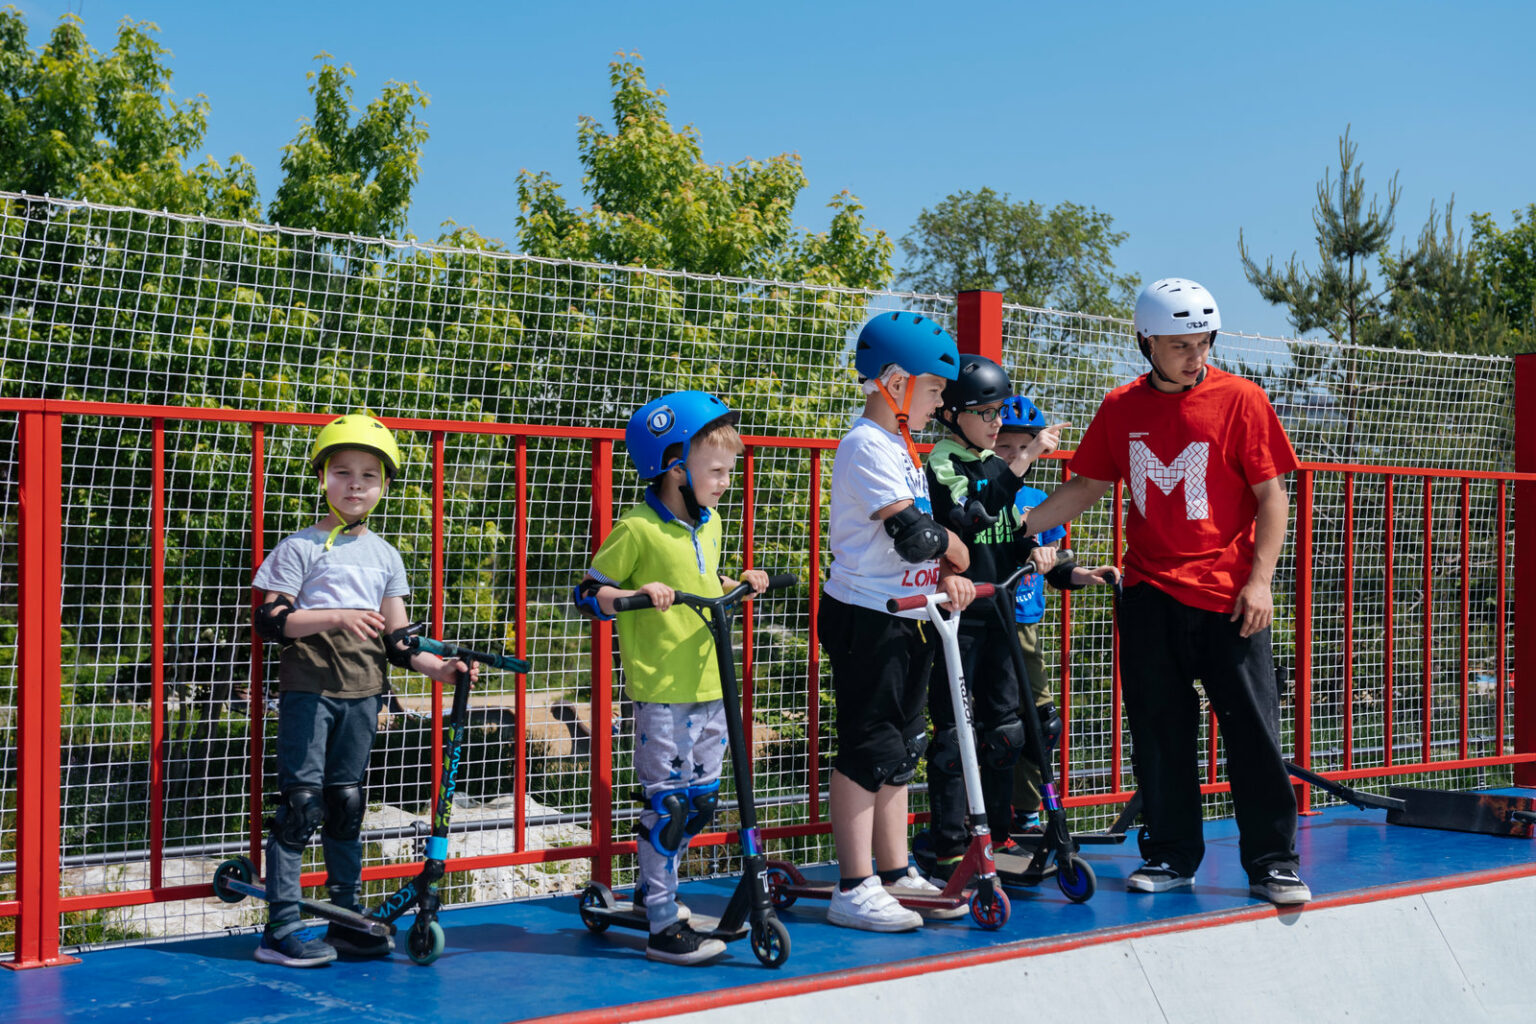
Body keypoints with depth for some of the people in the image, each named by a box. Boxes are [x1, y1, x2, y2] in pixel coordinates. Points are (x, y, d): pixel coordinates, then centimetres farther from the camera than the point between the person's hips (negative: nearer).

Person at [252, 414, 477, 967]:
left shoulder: (385, 555, 14)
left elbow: (396, 638, 14)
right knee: (303, 802, -7)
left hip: (362, 692, 5)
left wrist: (437, 666, -2)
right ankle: (281, 927, -2)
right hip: (309, 687, -5)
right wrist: (337, 617, -20)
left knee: (347, 803, 11)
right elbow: (270, 621, -9)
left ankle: (346, 919, 19)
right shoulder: (300, 547, -2)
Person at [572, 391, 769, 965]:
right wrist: (635, 594, -25)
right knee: (669, 803, -5)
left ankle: (652, 892, 32)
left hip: (709, 687, 8)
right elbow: (588, 594, -9)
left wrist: (736, 584, 12)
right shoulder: (637, 530, -12)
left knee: (701, 799, 14)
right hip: (661, 689, -8)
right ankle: (663, 926, 3)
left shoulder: (709, 525, 13)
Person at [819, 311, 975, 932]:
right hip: (865, 618, -10)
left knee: (899, 748, 15)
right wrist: (951, 549, -5)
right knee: (866, 749, -6)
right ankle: (853, 890, 0)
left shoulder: (901, 448, 16)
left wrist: (946, 578, -2)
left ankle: (895, 873, 24)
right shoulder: (866, 445, -16)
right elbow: (911, 532, -23)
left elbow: (923, 534, 16)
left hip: (907, 618, 10)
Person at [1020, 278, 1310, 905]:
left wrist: (1259, 579, -10)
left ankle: (1273, 863, 10)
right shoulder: (1121, 408, 6)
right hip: (1150, 594, 3)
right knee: (1158, 730, 8)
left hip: (1228, 596, -3)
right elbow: (1088, 485, 15)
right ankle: (1172, 857, 20)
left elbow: (1271, 495, -3)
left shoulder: (1240, 399, -4)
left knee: (1252, 729, -1)